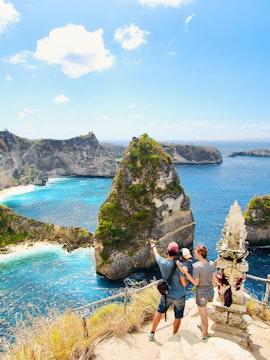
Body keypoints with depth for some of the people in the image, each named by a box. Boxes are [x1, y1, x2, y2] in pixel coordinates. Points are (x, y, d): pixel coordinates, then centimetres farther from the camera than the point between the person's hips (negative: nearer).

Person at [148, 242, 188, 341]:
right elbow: (184, 283, -21)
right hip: (179, 296, -3)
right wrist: (187, 278, 0)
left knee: (159, 312, 25)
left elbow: (156, 254, 8)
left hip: (166, 295, 3)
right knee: (178, 318, 18)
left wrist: (153, 246, 28)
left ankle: (152, 333, 39)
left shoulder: (162, 262, -16)